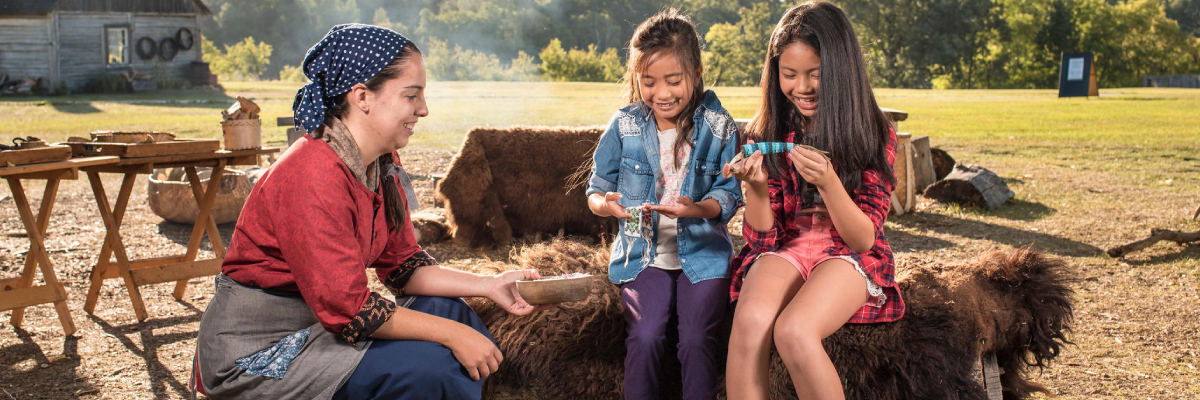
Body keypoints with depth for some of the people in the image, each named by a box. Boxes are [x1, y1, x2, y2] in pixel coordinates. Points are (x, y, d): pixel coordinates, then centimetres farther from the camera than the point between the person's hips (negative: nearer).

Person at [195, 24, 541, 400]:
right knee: (427, 367, -22)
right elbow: (346, 308, -27)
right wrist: (450, 334, -22)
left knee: (452, 312, 3)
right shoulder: (315, 175, -27)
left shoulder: (380, 168, 2)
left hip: (321, 315, 9)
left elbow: (402, 266, 6)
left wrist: (489, 285, -5)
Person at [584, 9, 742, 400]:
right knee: (645, 336, -19)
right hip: (644, 254, 1)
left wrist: (697, 208, -24)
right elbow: (597, 188, 4)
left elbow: (730, 195, -2)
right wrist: (606, 204, -20)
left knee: (696, 339, -18)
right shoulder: (624, 126, 0)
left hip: (702, 253, -1)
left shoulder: (718, 127, -3)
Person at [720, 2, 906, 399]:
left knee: (793, 331, -33)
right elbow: (762, 236, 3)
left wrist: (828, 183, -26)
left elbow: (863, 239, -8)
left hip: (850, 258, -2)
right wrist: (756, 188, -19)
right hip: (783, 251, 2)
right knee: (750, 321, -33)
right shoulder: (765, 134, 3)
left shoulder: (874, 134, -3)